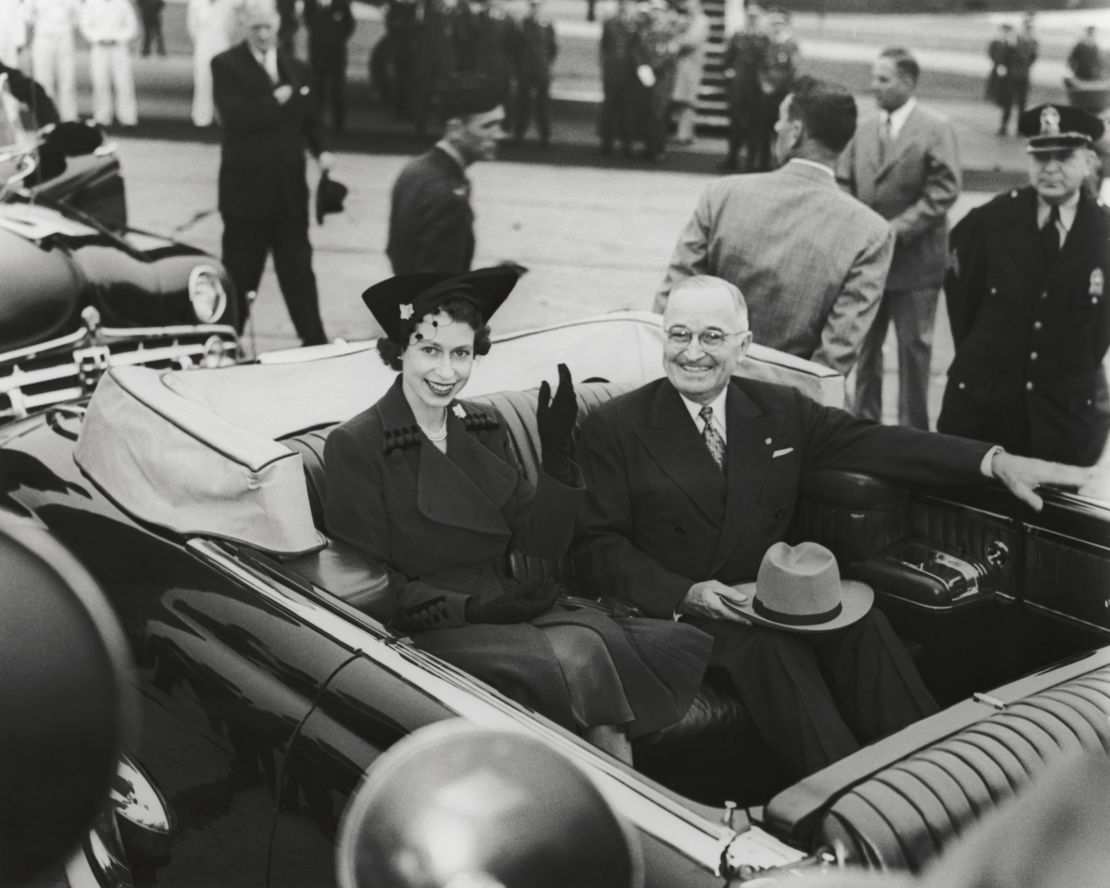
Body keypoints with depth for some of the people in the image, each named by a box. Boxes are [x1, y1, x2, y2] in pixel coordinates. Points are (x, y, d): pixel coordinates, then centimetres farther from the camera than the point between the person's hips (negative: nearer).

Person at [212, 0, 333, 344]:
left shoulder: (296, 68, 11)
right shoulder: (226, 65, -5)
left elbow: (308, 122, 15)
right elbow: (236, 117, -19)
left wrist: (320, 151, -4)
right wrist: (277, 99, -13)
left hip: (290, 190, 4)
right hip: (246, 189, -4)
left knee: (298, 270, 8)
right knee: (240, 273, 6)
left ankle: (315, 342, 15)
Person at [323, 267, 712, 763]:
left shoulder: (484, 432, 14)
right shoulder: (354, 446, -4)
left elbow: (539, 546, 8)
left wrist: (557, 454, -5)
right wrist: (469, 608, -18)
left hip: (509, 607, 6)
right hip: (428, 630, -5)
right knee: (576, 657, -28)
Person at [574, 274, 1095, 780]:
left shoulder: (780, 411, 12)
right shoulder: (613, 429, 0)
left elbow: (878, 444, 5)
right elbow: (597, 547, -4)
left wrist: (997, 462, -8)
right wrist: (685, 594, -20)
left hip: (771, 600, 4)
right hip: (675, 610, -4)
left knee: (862, 627, -23)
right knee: (768, 646, -32)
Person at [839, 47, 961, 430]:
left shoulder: (936, 129, -8)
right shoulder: (864, 127, 7)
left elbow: (943, 191, -14)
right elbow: (845, 183, 10)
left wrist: (898, 228, -20)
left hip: (914, 259, -5)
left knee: (913, 347, 5)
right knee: (863, 343, 14)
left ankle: (913, 428, 17)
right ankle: (864, 418, 29)